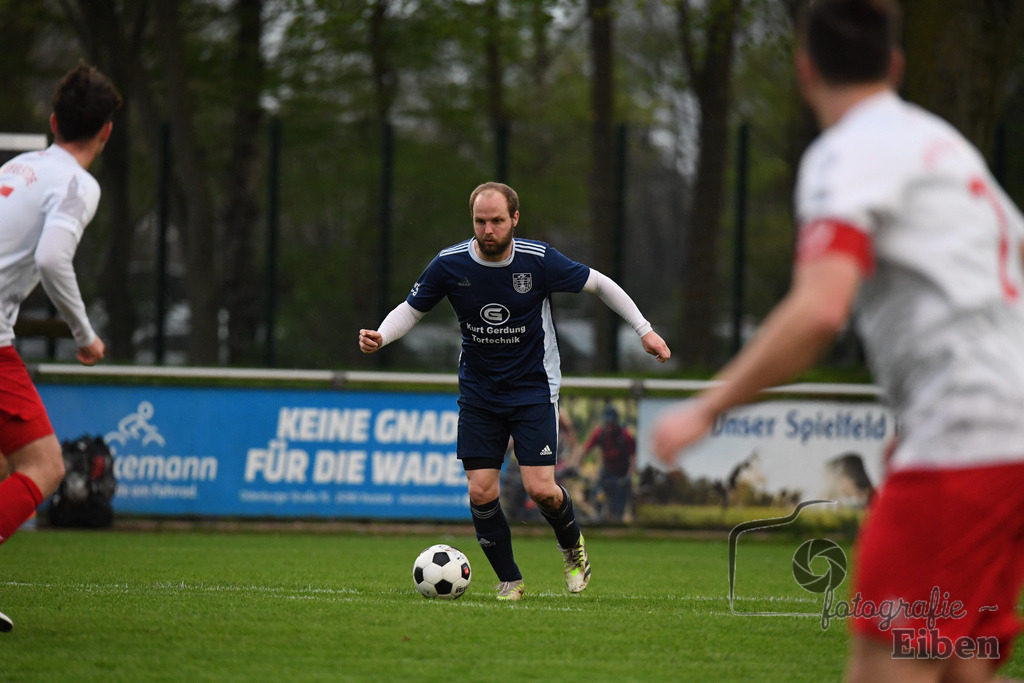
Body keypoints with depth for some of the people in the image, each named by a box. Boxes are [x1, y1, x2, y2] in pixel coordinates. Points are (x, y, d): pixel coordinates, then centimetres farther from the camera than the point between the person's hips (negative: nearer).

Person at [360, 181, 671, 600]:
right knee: (481, 492, -7)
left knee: (540, 488, -14)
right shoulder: (450, 264, -10)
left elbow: (598, 284, -1)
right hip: (478, 392, 2)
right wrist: (380, 337, -17)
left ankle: (573, 546, 19)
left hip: (533, 389, -2)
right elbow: (411, 309, 3)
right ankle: (509, 581, 11)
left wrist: (644, 330, -2)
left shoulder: (538, 261, -15)